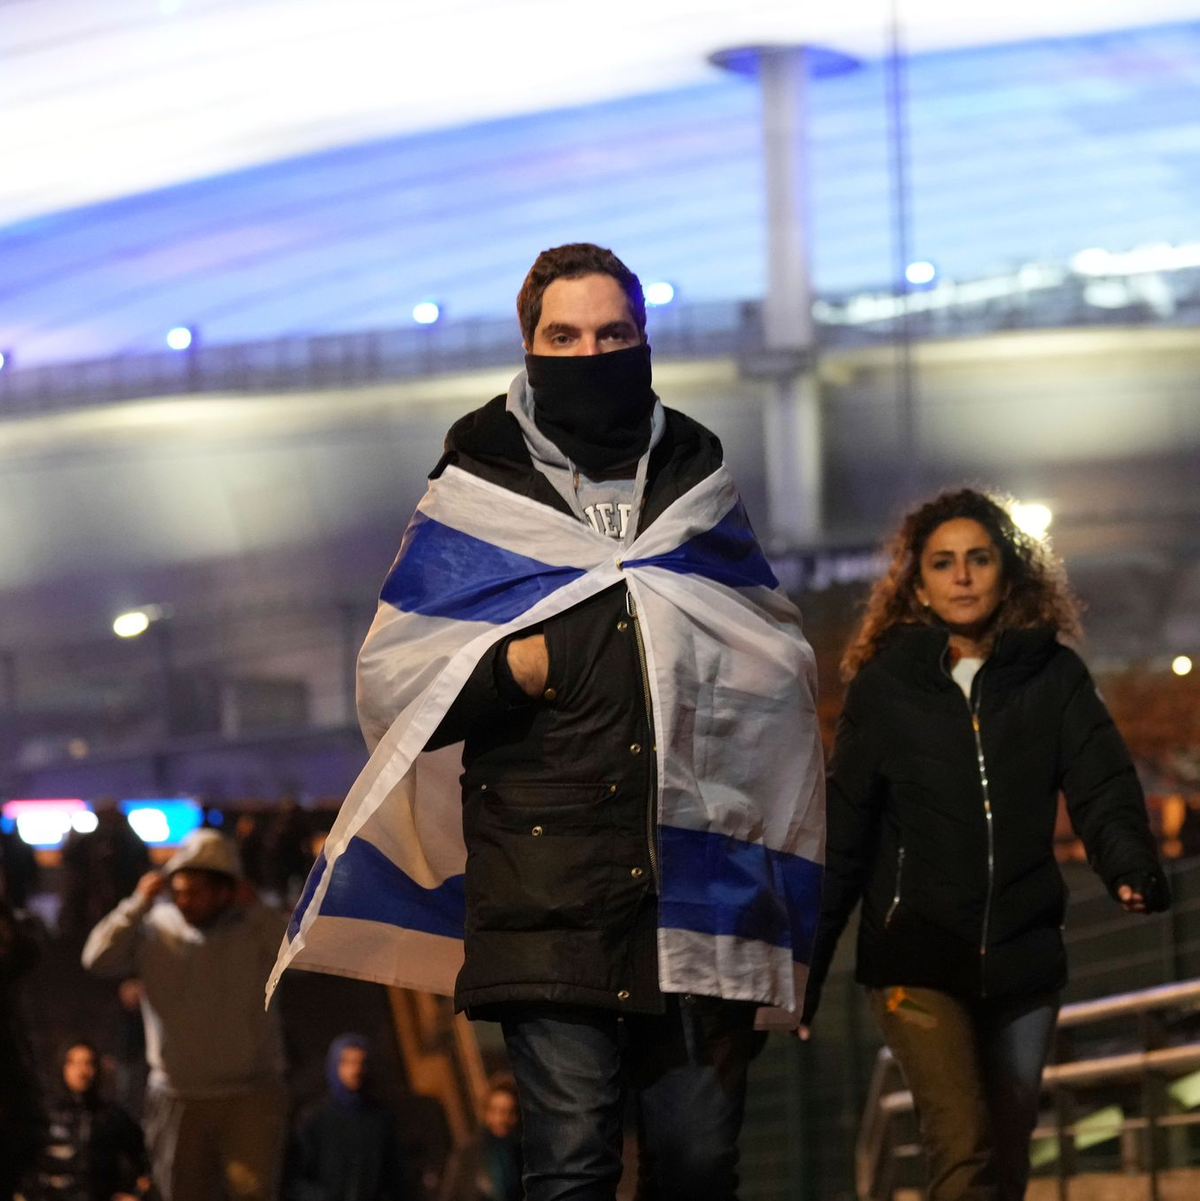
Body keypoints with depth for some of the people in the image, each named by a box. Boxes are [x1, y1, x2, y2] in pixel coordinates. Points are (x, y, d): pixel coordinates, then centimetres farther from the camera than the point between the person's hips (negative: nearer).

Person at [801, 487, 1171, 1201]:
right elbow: (843, 837, 2)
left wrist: (1135, 870, -30)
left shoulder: (1054, 677, 3)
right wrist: (802, 973, 0)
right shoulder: (885, 686, 1)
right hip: (918, 952, -2)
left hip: (1024, 954, 2)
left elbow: (1103, 788, -8)